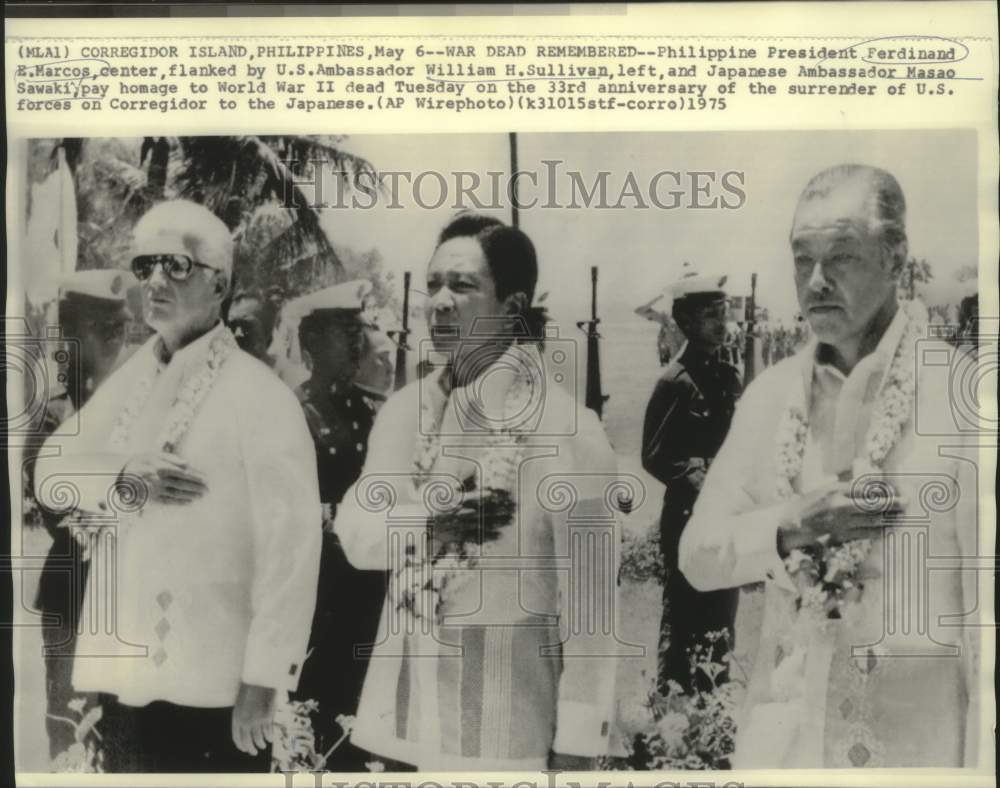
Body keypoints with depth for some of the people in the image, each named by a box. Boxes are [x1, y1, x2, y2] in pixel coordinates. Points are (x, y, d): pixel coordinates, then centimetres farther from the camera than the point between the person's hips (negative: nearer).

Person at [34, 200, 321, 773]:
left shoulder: (259, 396, -14)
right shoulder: (128, 380, 7)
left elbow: (291, 543, -17)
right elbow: (50, 471, 7)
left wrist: (264, 679, -17)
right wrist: (121, 478, -14)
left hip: (211, 684, -6)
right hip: (124, 670, 6)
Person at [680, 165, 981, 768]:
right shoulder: (769, 394, 1)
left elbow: (985, 603, -8)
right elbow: (698, 557, 2)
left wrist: (976, 759, -7)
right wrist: (791, 526, -15)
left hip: (911, 740, -3)